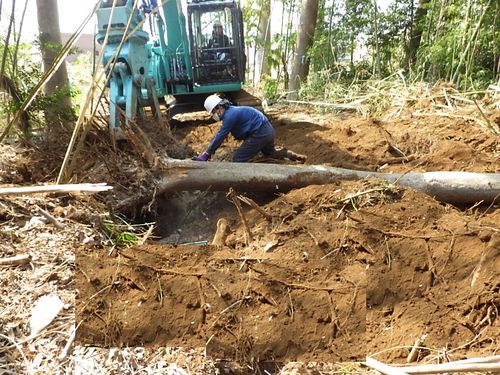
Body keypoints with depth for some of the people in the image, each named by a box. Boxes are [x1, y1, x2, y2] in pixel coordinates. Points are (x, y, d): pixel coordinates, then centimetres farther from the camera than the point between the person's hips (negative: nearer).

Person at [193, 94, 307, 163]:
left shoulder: (230, 115, -18)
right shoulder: (230, 112, 13)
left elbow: (220, 137, -18)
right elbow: (219, 134, 16)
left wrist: (206, 154, -13)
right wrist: (209, 151, 13)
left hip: (260, 134, -11)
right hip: (267, 130, 11)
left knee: (238, 159, -6)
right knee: (270, 152, 36)